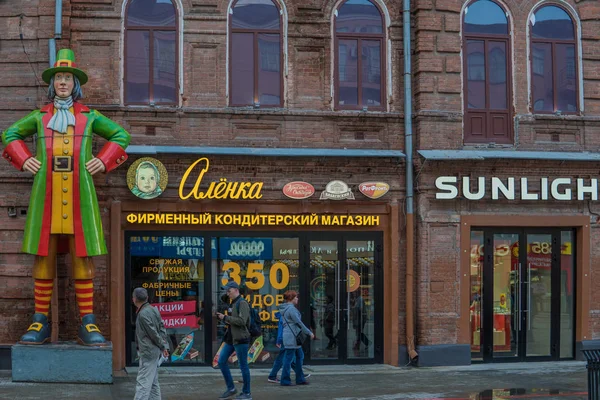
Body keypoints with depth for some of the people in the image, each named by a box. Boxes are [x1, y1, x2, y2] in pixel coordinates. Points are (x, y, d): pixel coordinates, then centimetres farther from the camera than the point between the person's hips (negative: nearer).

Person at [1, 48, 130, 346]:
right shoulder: (40, 116, 17)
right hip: (46, 193, 1)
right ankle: (40, 323, 2)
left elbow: (121, 135, 18)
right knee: (42, 255, -1)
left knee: (82, 257, -4)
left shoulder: (89, 117, 14)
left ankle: (87, 324, -2)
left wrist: (104, 161, 5)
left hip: (79, 193, -1)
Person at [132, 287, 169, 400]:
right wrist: (165, 346, 7)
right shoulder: (153, 309, 8)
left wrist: (163, 346, -6)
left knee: (143, 382, -9)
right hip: (155, 351, 9)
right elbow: (162, 327, 9)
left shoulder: (143, 314, -19)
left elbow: (154, 333, -18)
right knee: (153, 381, 17)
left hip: (148, 352, -9)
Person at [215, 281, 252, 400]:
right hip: (231, 338, 9)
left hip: (240, 339, -9)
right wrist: (222, 318, 3)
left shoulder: (242, 303, -12)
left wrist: (225, 317, -17)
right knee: (221, 361, 7)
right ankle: (231, 388, 16)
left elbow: (242, 321, -23)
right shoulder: (233, 303, 16)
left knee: (243, 366, -2)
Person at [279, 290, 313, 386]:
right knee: (289, 358, -4)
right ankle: (285, 380, 2)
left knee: (300, 356, 15)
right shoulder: (291, 308, -17)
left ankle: (300, 379, 19)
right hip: (292, 336, -10)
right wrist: (309, 333, -11)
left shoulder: (285, 308, 14)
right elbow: (298, 322, -18)